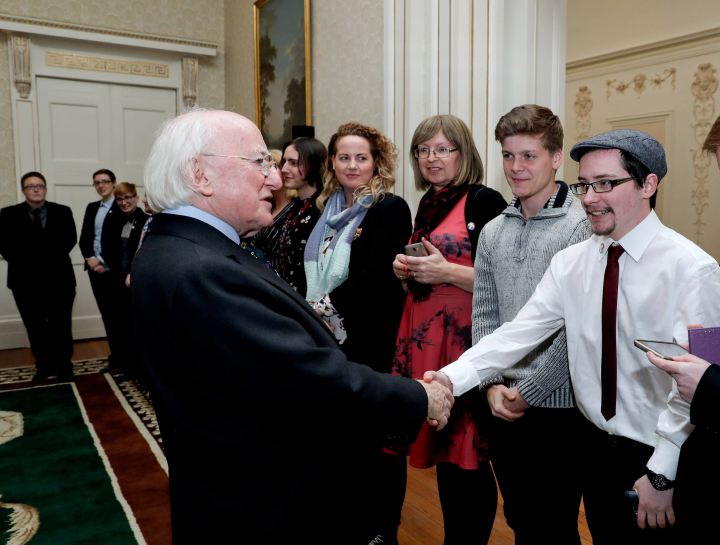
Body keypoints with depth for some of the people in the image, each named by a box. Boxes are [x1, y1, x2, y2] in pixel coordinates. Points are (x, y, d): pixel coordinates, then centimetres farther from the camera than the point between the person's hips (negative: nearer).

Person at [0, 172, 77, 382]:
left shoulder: (62, 212, 6)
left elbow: (70, 239, -3)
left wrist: (51, 260, -14)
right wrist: (26, 264, -12)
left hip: (58, 277, 0)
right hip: (25, 280, 1)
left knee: (61, 326, 4)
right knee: (35, 328, 8)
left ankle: (63, 365, 15)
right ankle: (44, 366, 20)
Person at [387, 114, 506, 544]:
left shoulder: (484, 200, -7)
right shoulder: (428, 204, 16)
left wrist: (447, 271, -18)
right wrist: (405, 269, 5)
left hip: (465, 335, -7)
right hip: (421, 333, 7)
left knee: (464, 454, 0)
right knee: (438, 446, 14)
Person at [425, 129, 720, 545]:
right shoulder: (570, 263, -3)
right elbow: (520, 332, -10)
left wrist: (662, 475, -18)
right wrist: (452, 378, -23)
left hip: (661, 456, -4)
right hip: (596, 445, 5)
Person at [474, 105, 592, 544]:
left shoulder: (583, 227, -11)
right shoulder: (493, 232, 7)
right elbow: (484, 316, 8)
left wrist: (528, 390, -12)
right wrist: (492, 384, -2)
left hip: (559, 404, -5)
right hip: (504, 404, 5)